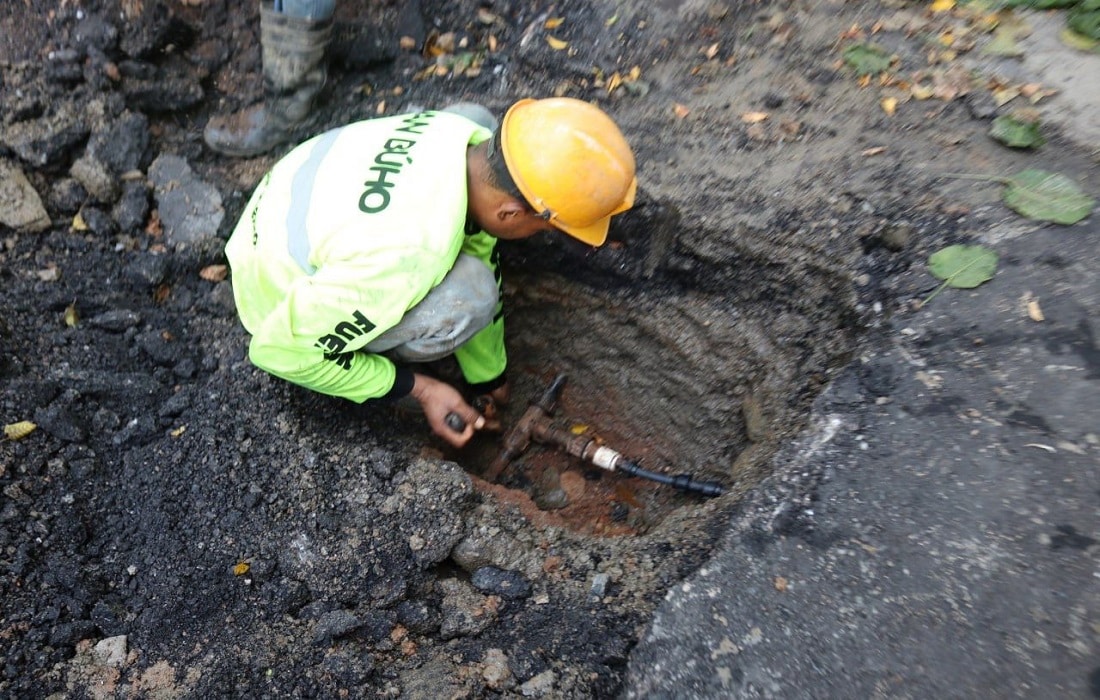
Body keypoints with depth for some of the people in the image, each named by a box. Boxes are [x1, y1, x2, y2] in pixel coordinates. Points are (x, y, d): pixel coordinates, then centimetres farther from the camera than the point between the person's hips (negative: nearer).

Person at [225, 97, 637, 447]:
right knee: (468, 293, -32)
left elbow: (481, 253, -4)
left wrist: (490, 383, 8)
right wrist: (418, 389, -20)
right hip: (284, 302, -7)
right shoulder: (402, 263, -41)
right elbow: (279, 348, -29)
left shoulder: (470, 134, -19)